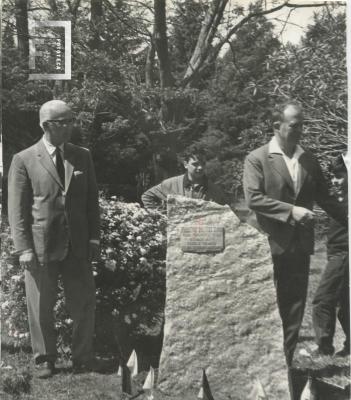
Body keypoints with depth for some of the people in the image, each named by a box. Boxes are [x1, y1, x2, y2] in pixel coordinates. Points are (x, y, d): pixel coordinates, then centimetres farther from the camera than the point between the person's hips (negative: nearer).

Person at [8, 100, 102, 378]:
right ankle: (45, 360, 22)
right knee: (41, 308, 6)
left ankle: (83, 357, 22)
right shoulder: (24, 161, -2)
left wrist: (94, 237, 4)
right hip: (40, 248, -3)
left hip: (77, 246, 3)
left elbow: (91, 200, 12)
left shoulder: (82, 157, 9)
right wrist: (24, 249, -10)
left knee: (85, 303, 6)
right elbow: (17, 209, -4)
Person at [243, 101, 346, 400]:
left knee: (294, 314, 9)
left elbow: (324, 197, 13)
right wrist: (291, 210, -20)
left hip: (300, 246, 4)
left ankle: (291, 371, 17)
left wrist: (346, 219, 1)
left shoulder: (309, 160, 11)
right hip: (270, 246, -4)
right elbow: (253, 198, -15)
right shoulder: (257, 159, -4)